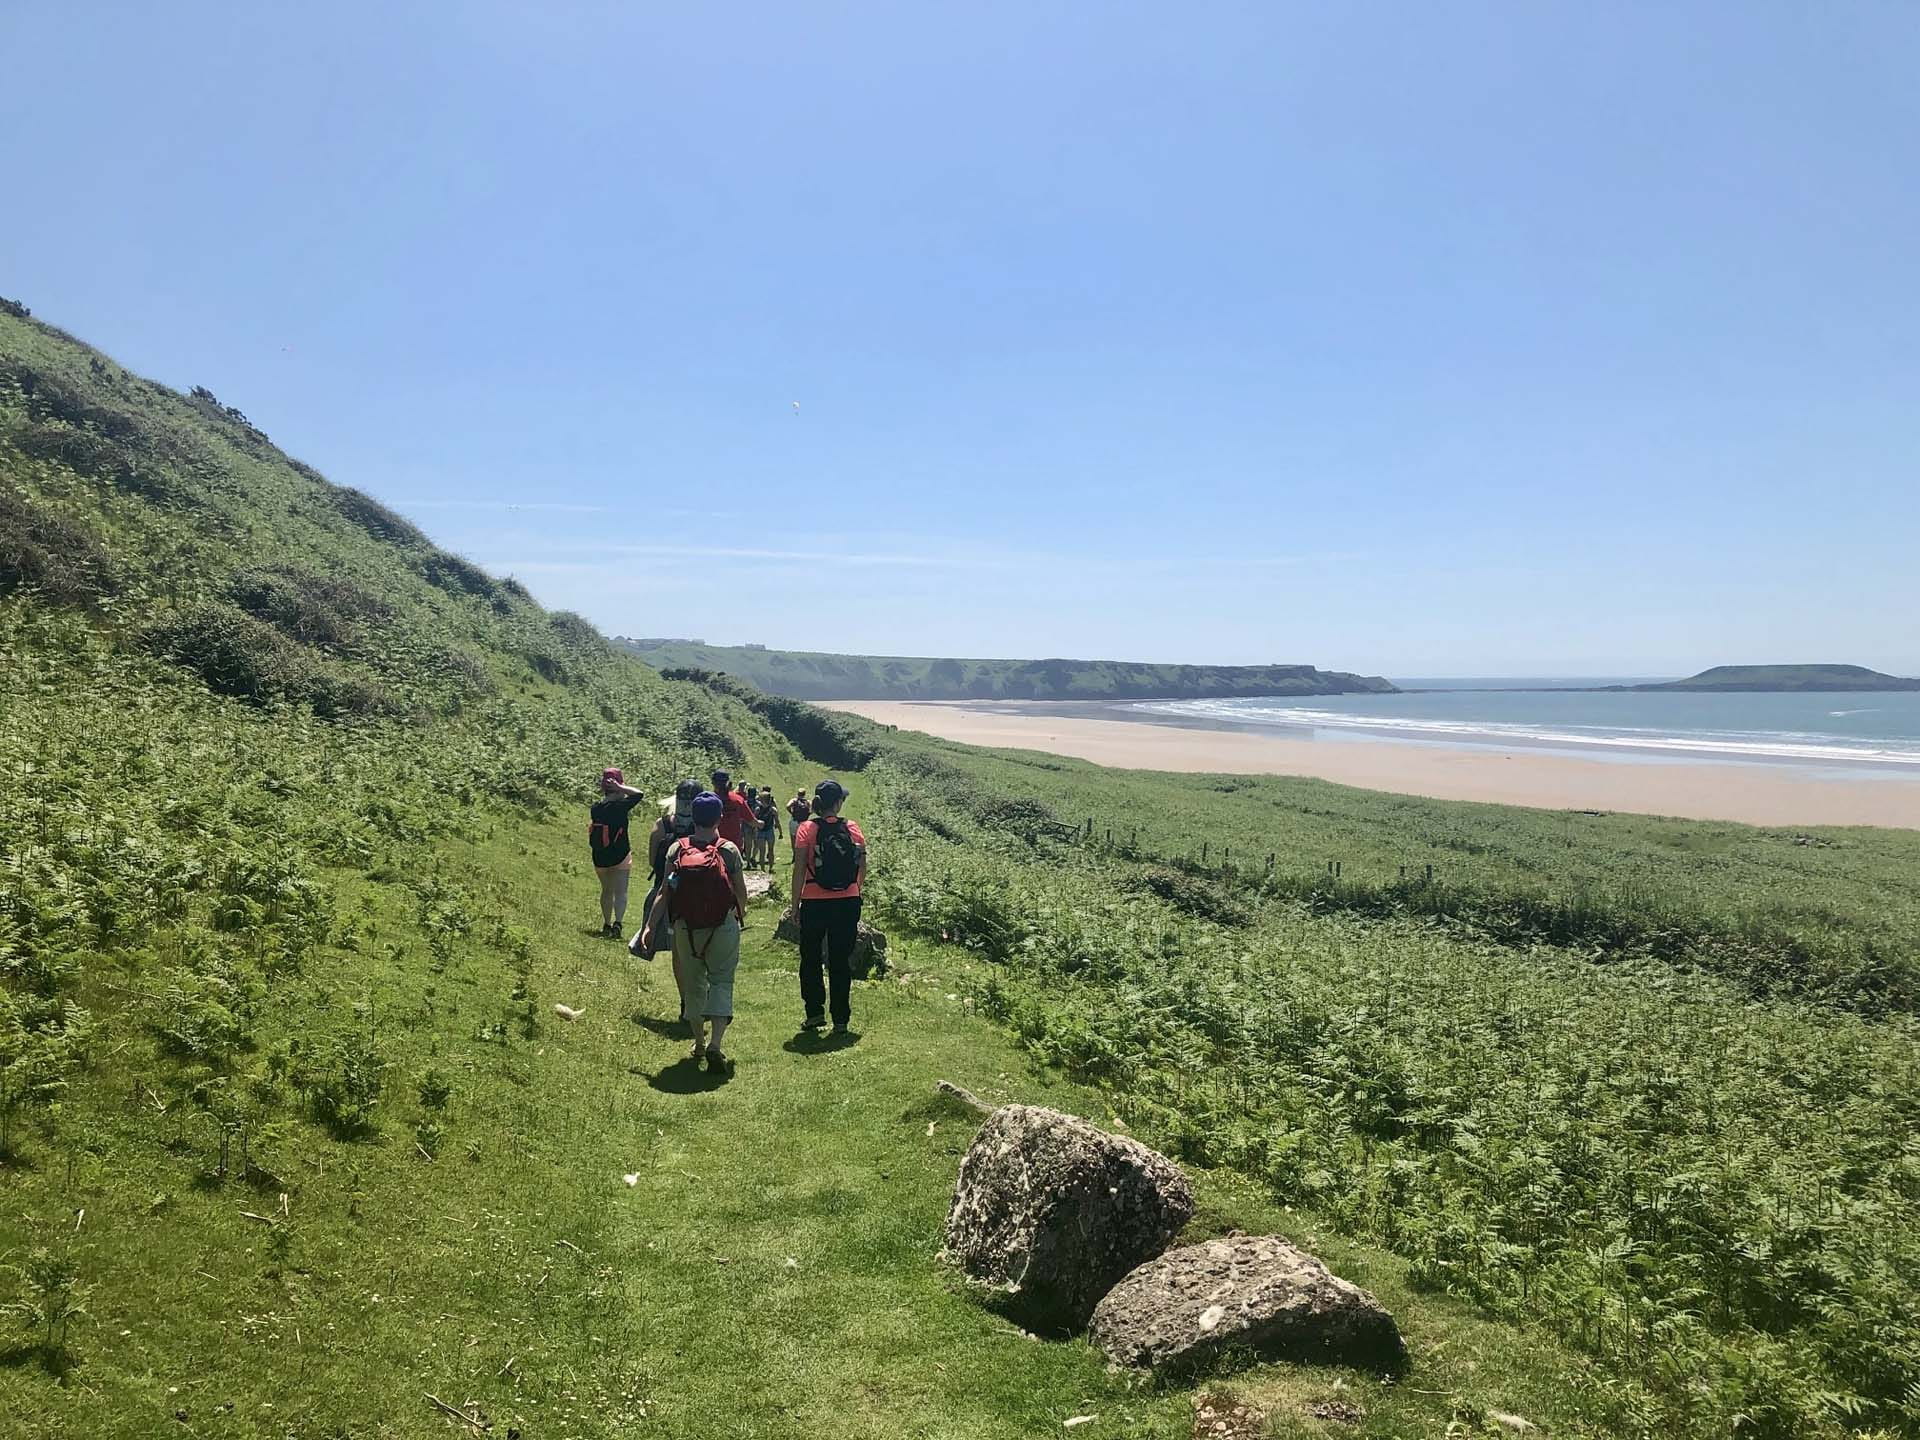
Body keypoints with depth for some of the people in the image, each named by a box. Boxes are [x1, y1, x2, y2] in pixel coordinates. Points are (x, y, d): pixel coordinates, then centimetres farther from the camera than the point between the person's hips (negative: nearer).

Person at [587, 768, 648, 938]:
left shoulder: (595, 807, 0)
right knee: (620, 893, -3)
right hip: (620, 857, -4)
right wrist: (620, 787, -10)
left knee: (606, 891, 19)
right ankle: (617, 922, -21)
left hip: (599, 858, 4)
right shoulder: (621, 805, -13)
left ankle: (606, 925, 24)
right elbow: (639, 794, -11)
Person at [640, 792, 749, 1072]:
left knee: (693, 983, 17)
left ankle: (699, 1042, 28)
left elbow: (664, 892, -7)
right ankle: (715, 1043, -12)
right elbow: (741, 891, -1)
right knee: (721, 981, 4)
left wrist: (650, 926, -3)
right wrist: (742, 914, 19)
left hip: (685, 928, 2)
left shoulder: (676, 849, -5)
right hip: (722, 926, -2)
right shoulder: (729, 850, -9)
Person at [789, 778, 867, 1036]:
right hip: (848, 903, 2)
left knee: (810, 959, 16)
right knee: (841, 962, 10)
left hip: (814, 903, -2)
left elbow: (799, 871, -9)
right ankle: (841, 1020, 13)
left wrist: (795, 904, -1)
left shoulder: (806, 830, -8)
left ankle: (815, 1012, 15)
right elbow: (863, 870, 2)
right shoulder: (853, 829, -1)